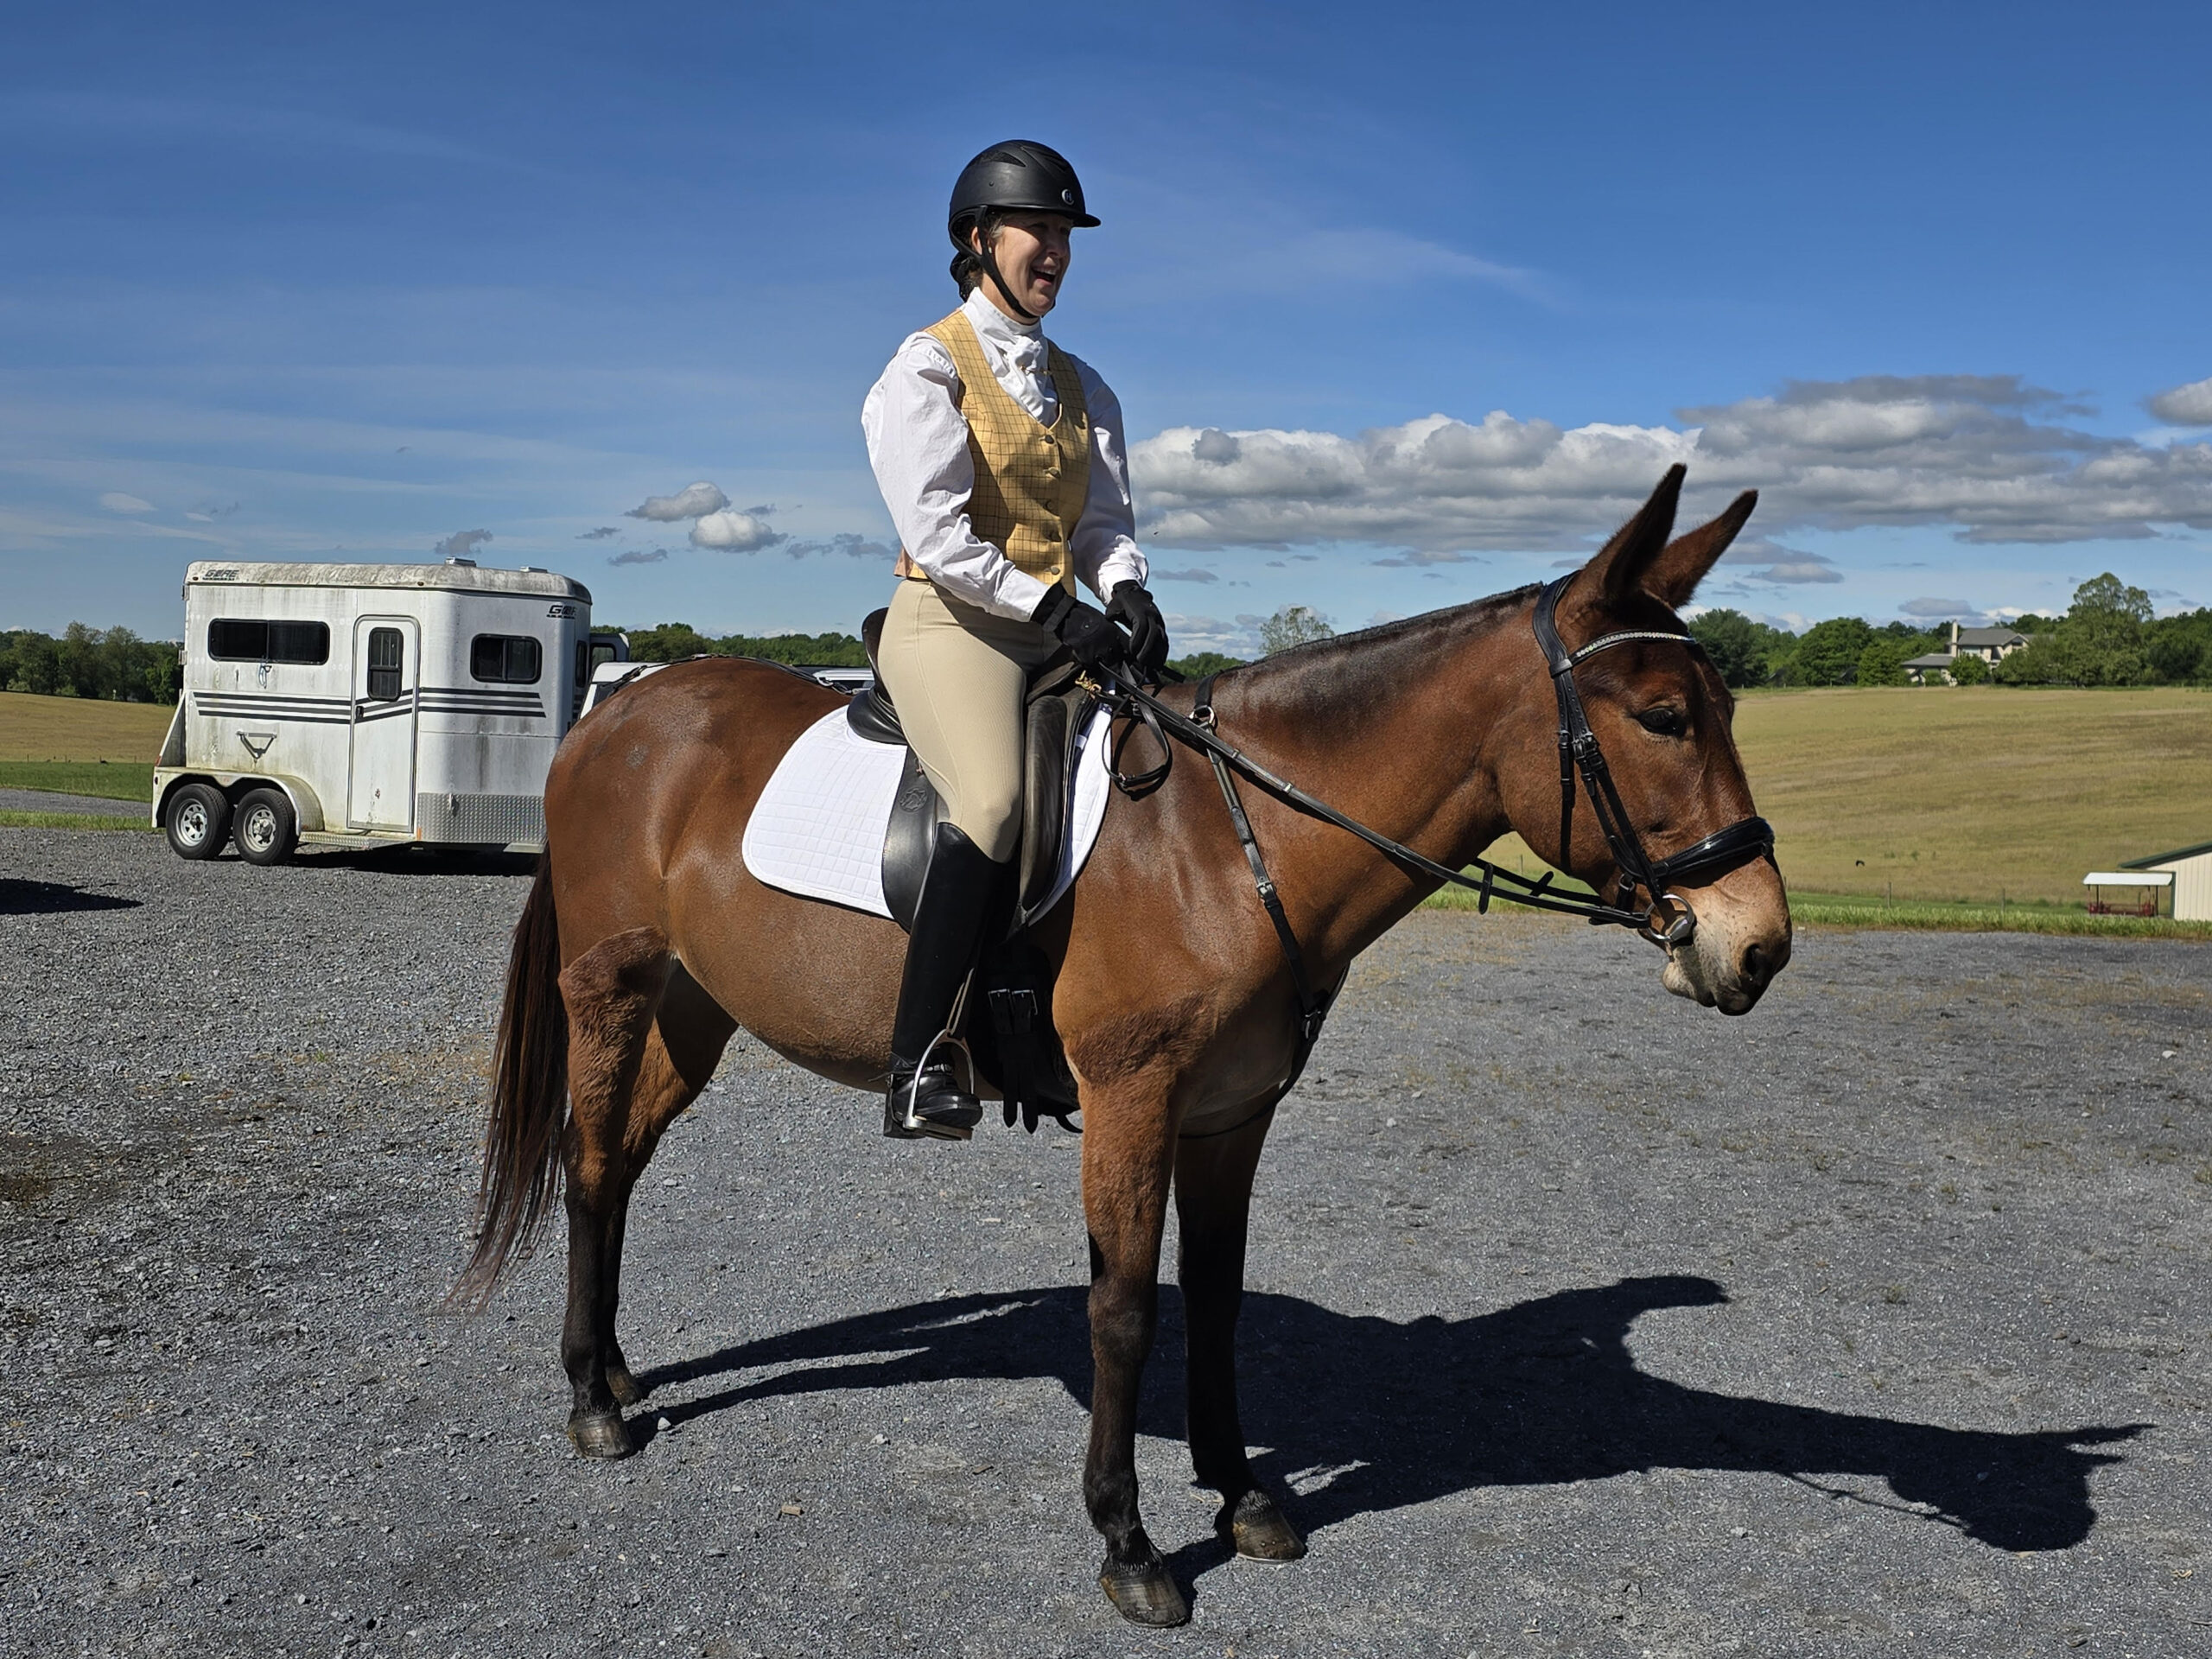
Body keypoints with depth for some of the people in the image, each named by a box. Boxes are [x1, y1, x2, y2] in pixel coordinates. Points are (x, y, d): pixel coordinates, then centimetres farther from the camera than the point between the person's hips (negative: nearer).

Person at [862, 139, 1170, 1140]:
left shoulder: (1081, 386, 20)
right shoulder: (929, 366, 0)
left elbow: (1105, 520, 13)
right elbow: (936, 532, -11)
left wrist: (1127, 592, -10)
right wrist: (1051, 609, -20)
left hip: (1060, 629, 7)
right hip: (952, 621, -7)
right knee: (993, 800, -31)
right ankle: (916, 1065, -28)